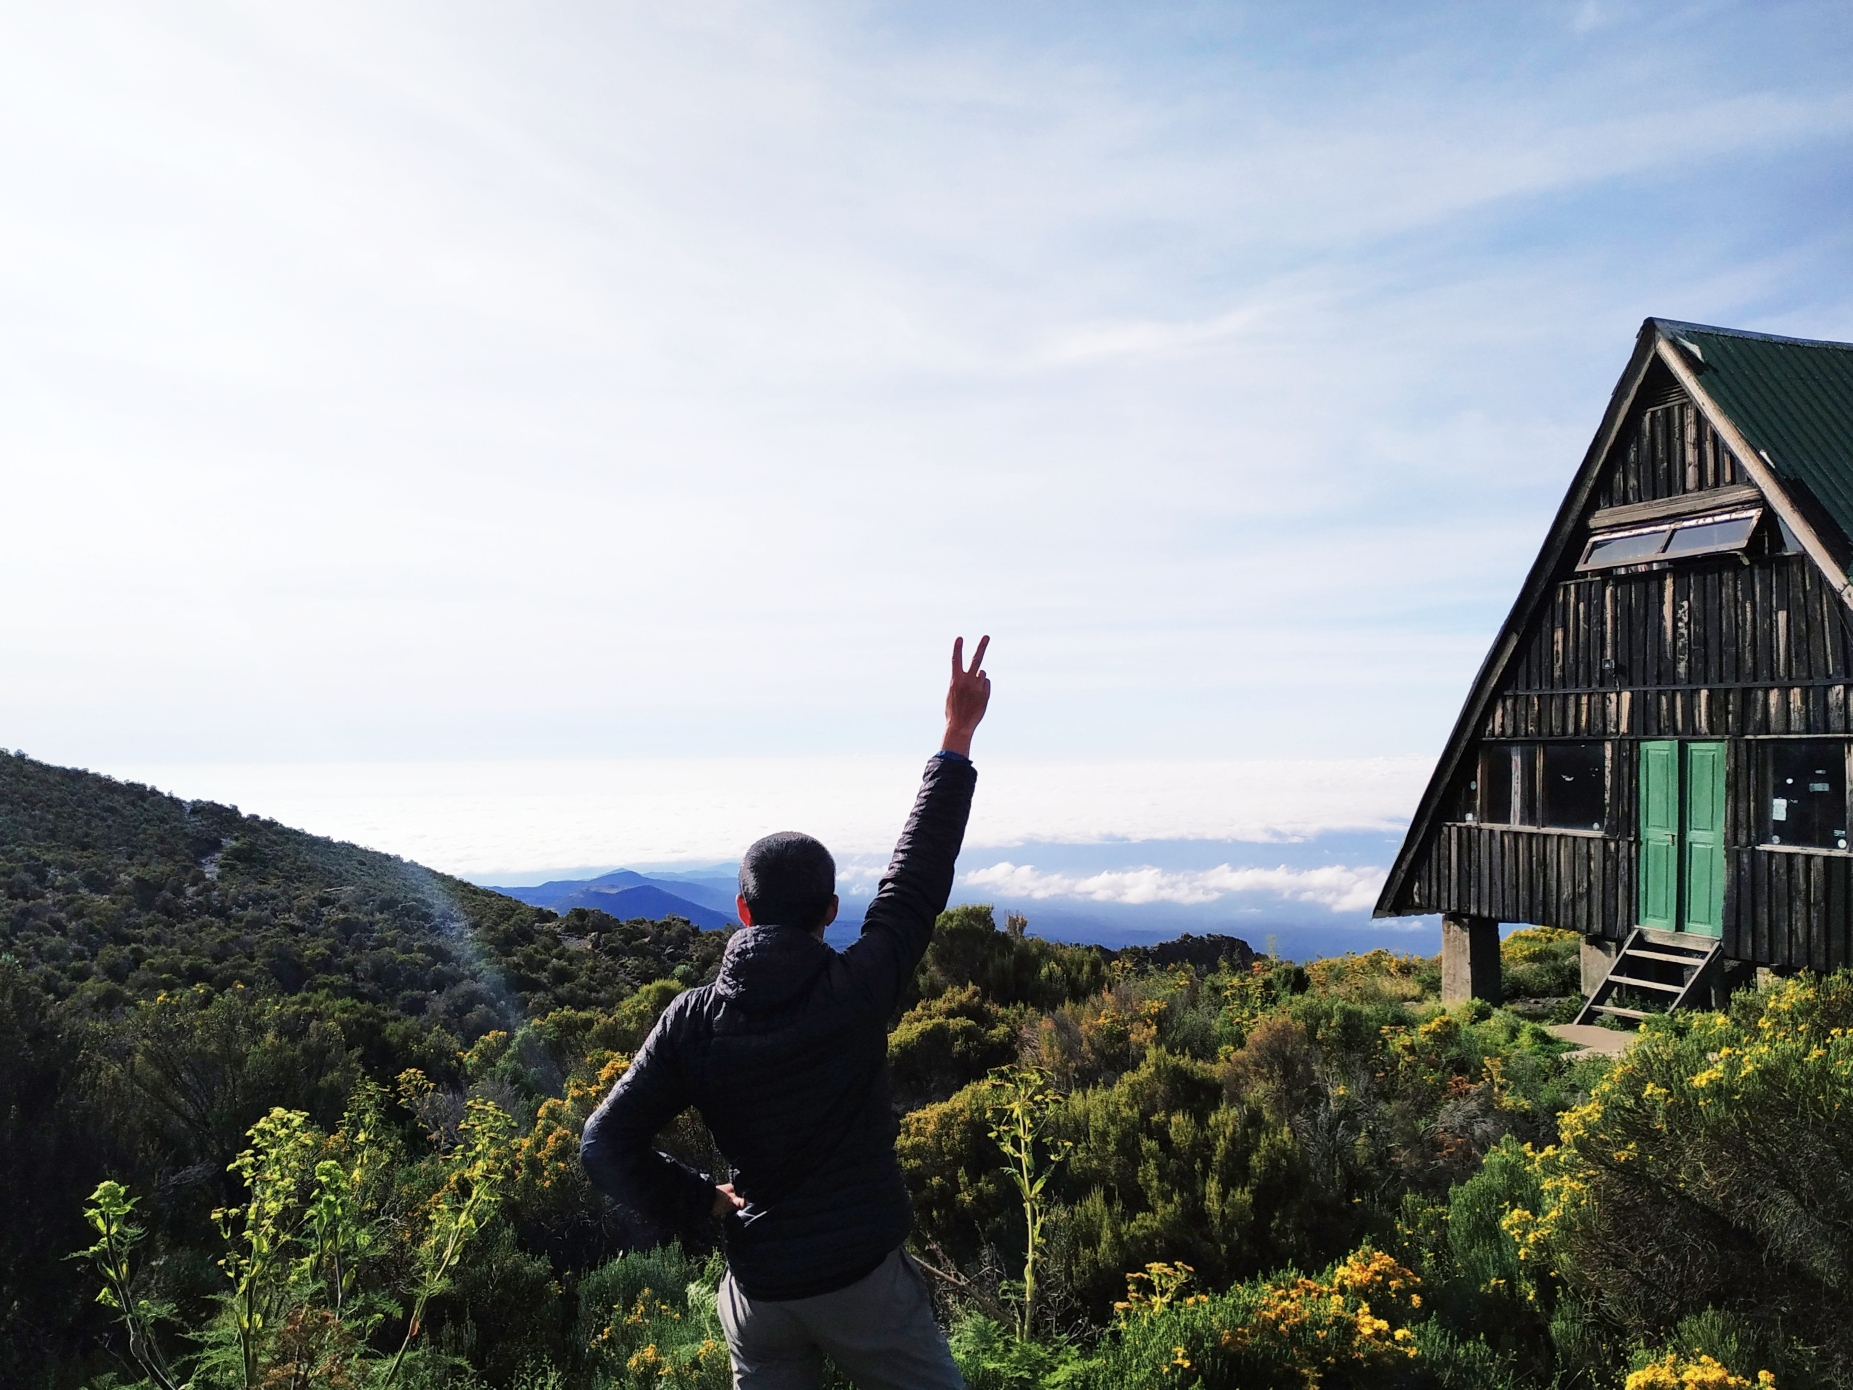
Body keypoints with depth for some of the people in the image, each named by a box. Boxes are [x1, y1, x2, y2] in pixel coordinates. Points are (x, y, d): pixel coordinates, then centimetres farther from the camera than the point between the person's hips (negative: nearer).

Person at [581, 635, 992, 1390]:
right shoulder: (855, 989, -16)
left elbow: (605, 1146, -12)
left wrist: (698, 1196, 0)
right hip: (865, 1277, -2)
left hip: (760, 1290, 3)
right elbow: (920, 872, -7)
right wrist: (956, 738, -1)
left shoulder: (693, 1022, -9)